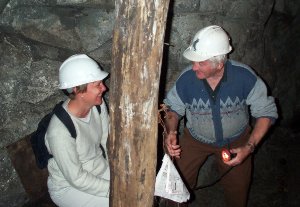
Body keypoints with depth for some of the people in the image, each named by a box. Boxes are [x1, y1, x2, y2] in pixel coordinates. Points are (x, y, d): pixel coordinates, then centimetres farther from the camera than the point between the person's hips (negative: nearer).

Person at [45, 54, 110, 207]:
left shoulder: (98, 104, -12)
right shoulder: (59, 131, -32)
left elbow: (108, 140, 0)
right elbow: (76, 178, -24)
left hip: (101, 169, 6)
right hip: (68, 187, -6)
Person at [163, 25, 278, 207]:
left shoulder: (245, 77, -27)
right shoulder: (187, 78, -25)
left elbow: (266, 113, -15)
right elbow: (173, 108, -7)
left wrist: (249, 147, -24)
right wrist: (171, 132, -28)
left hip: (235, 140, 0)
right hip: (195, 139, 0)